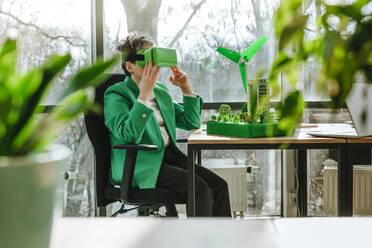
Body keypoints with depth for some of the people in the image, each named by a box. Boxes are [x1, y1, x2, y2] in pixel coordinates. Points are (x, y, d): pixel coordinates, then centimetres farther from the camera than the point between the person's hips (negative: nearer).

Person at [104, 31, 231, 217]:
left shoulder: (161, 90, 18)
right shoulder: (116, 94, -4)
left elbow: (192, 123, 22)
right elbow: (129, 134, -22)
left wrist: (186, 88, 10)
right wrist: (144, 92, -23)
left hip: (169, 156, 7)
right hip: (140, 167, -7)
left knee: (219, 185, -12)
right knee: (200, 188, -24)